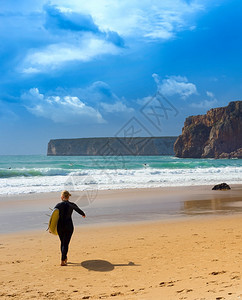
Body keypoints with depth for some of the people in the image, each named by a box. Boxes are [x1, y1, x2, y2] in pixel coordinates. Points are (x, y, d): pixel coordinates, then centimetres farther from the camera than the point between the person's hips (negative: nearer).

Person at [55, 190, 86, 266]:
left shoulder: (58, 205, -4)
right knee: (66, 243, 2)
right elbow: (78, 210, 16)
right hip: (68, 226, -2)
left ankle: (65, 258, 30)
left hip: (60, 226, 2)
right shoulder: (72, 205, -3)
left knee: (62, 242, 20)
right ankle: (62, 261, -6)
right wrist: (83, 214, 39)